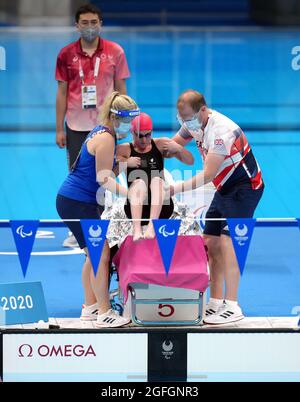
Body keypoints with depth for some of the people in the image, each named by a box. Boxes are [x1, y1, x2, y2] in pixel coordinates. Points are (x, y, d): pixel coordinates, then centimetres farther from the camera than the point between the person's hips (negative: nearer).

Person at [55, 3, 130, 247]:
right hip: (76, 127, 1)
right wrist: (59, 129, 3)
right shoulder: (66, 54, 2)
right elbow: (62, 92, 5)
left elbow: (121, 89, 5)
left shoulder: (115, 52, 1)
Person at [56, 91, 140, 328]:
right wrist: (131, 193, -23)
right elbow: (104, 179, -20)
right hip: (77, 204, -11)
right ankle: (104, 314, -3)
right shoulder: (105, 139, -18)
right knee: (101, 255, -8)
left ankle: (90, 307, 26)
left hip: (84, 203, 11)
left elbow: (107, 172, 14)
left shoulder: (104, 134, 13)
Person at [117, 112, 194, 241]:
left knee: (157, 180, -26)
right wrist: (125, 162, -20)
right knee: (139, 183, -28)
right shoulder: (124, 150, 8)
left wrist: (178, 149, -11)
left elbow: (190, 161, 7)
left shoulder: (160, 145, 11)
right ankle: (136, 229, -46)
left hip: (161, 207, 1)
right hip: (135, 207, -1)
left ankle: (152, 225, -45)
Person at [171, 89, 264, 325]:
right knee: (211, 242, 5)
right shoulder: (196, 122, -2)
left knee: (227, 241, -17)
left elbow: (208, 175, -30)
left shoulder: (221, 131, -29)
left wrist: (176, 189, -31)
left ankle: (232, 308, -18)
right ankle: (216, 303, 11)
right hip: (225, 188, 9)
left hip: (245, 188, -9)